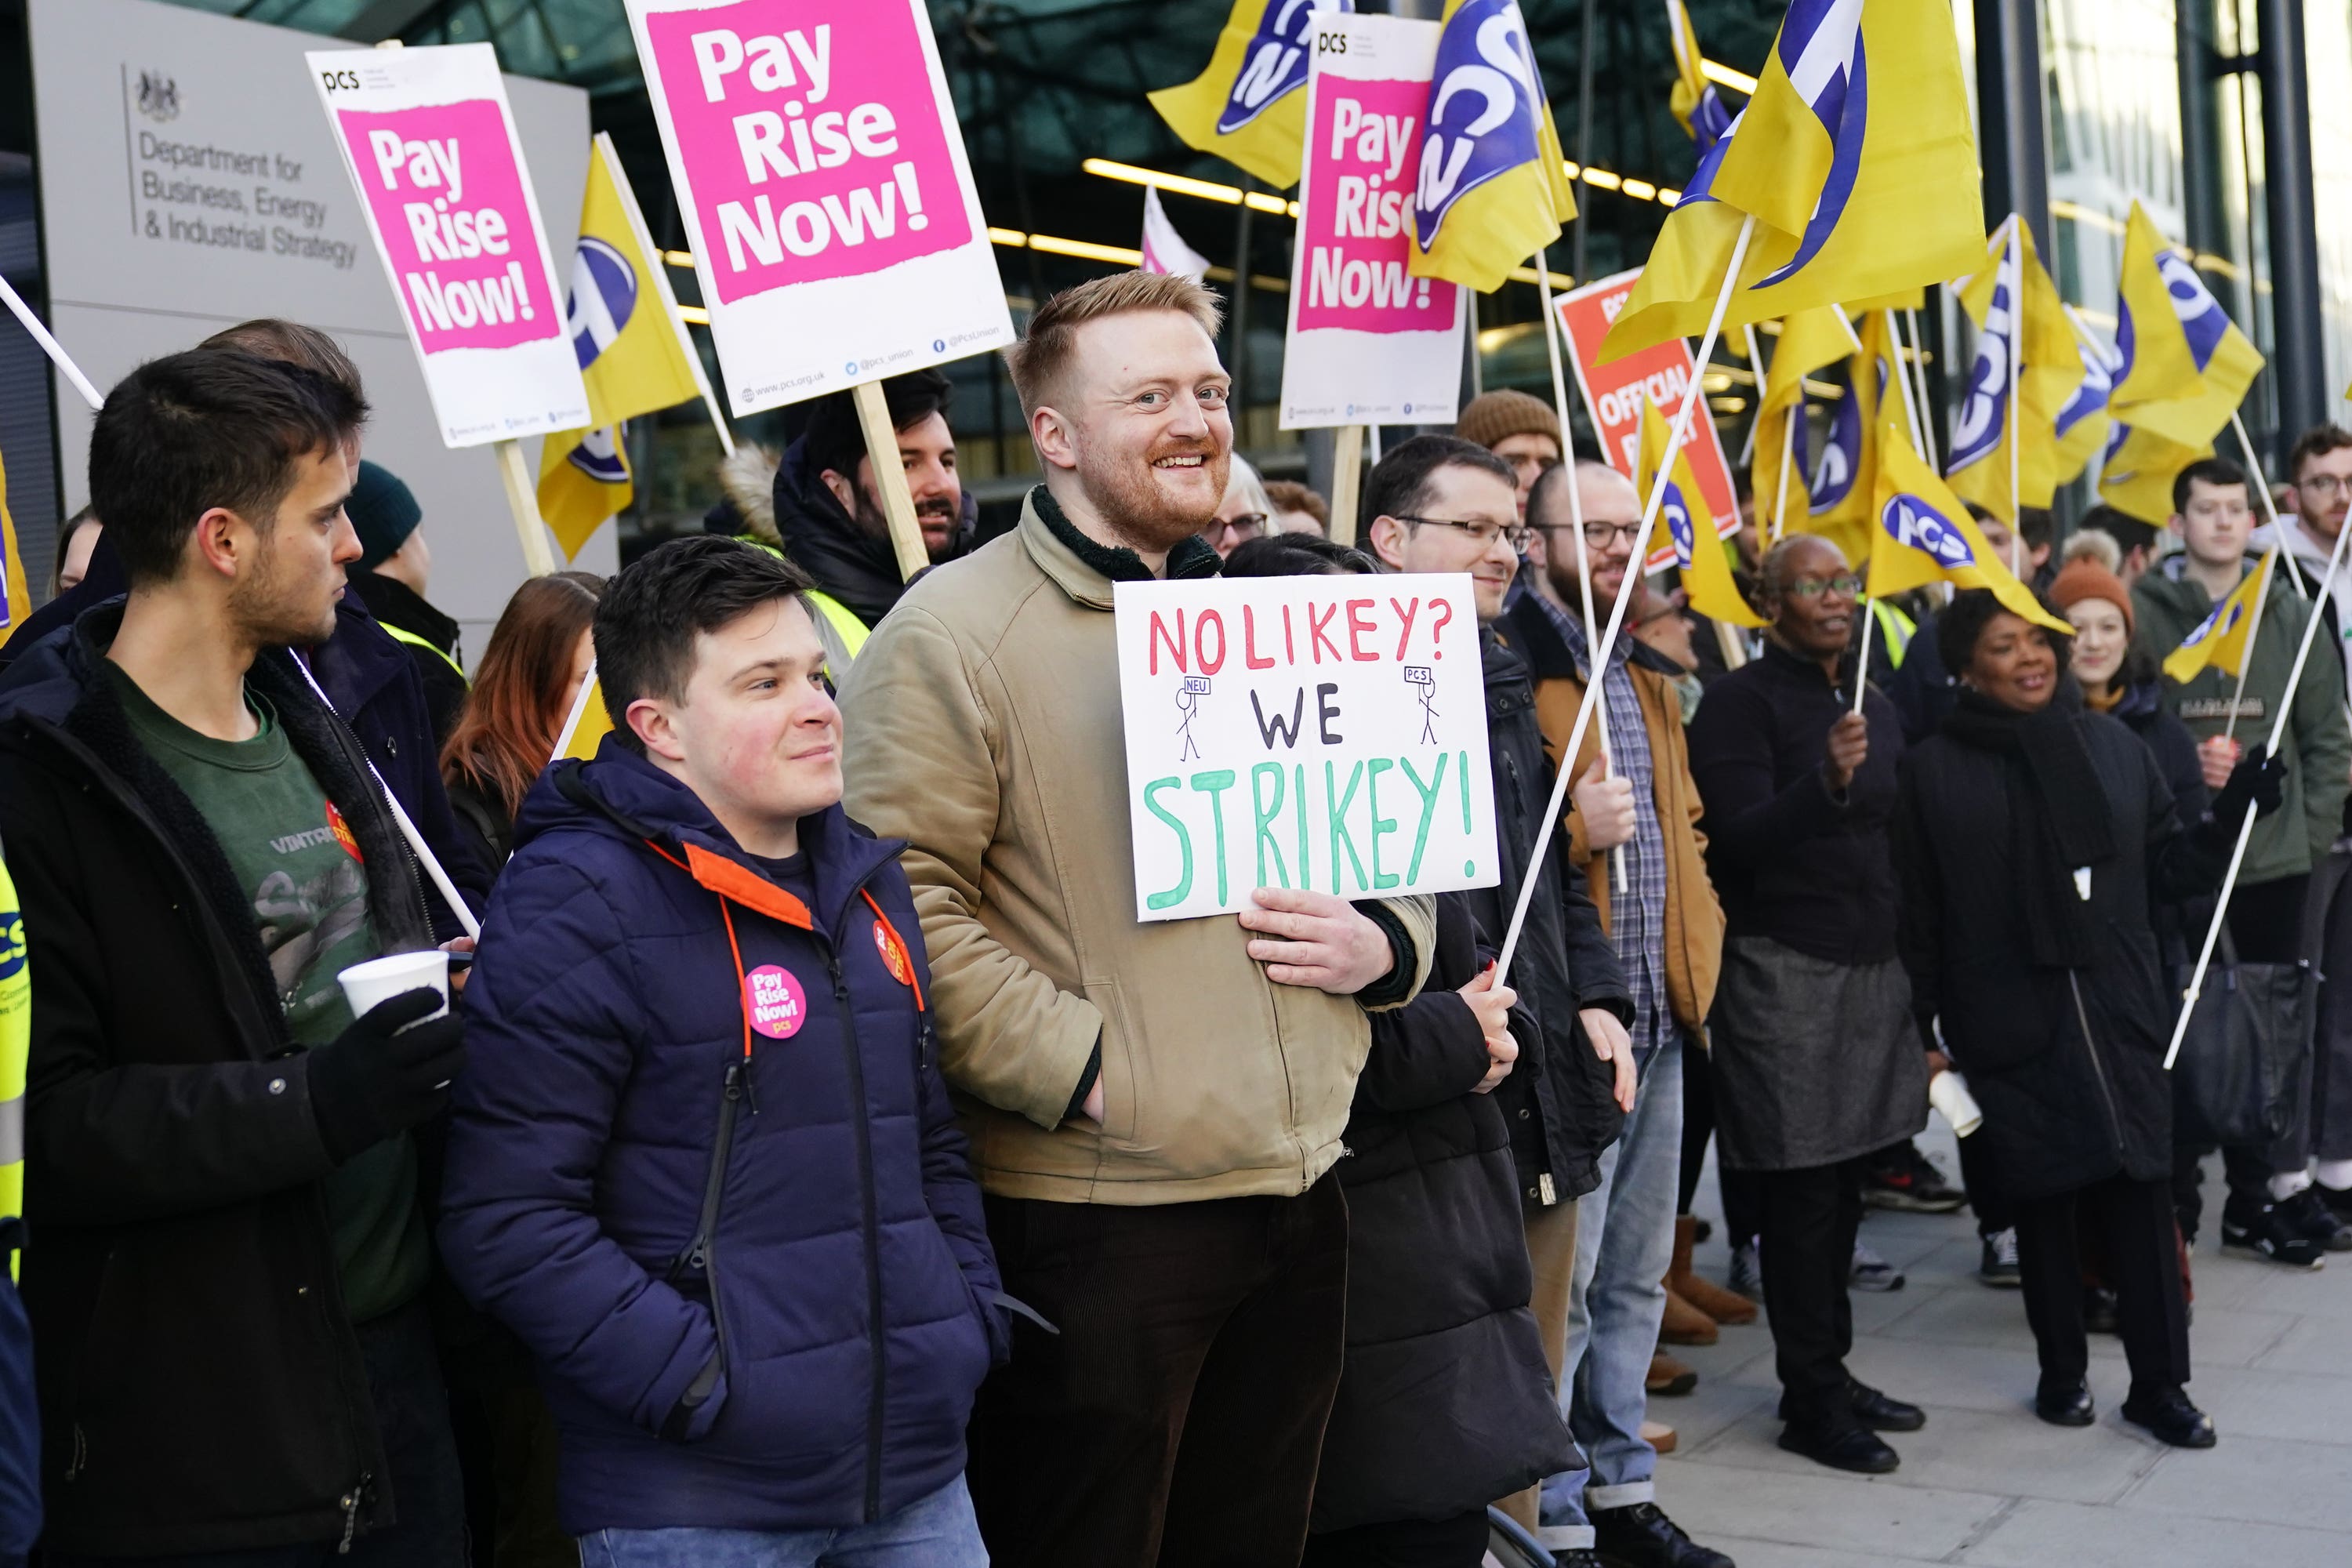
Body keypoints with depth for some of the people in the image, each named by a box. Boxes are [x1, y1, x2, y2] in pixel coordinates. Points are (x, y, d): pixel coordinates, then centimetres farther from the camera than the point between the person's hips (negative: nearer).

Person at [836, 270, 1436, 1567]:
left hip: (1299, 1201, 7)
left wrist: (1383, 947, 1)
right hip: (1092, 1214, -6)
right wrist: (1081, 1069, -19)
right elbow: (902, 900, -17)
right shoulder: (952, 634, -9)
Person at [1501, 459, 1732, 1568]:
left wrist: (1697, 956, 17)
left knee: (1635, 1271, 16)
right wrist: (1574, 832, -28)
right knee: (1563, 1279, -3)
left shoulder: (1644, 673, 17)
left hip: (1658, 1016, 9)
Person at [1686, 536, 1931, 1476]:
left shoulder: (1874, 707, 16)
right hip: (1784, 969, -7)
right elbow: (1740, 841, -17)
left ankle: (1831, 1371, 22)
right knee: (1801, 1192, -3)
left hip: (1874, 967, 7)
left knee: (1842, 1184, 12)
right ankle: (1810, 1399, 4)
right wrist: (1824, 784, -32)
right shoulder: (1743, 702, -8)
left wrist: (1913, 967, 16)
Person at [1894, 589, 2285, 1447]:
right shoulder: (1934, 771, -1)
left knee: (2141, 1191, -1)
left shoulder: (2115, 748, 8)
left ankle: (2160, 1383, 10)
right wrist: (1927, 1029, -3)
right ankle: (2061, 1372, 21)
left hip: (2120, 1013, 2)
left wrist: (2232, 813, -2)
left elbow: (2167, 868, 13)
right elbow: (1916, 914, -1)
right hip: (2012, 1027, -2)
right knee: (2045, 1200, 5)